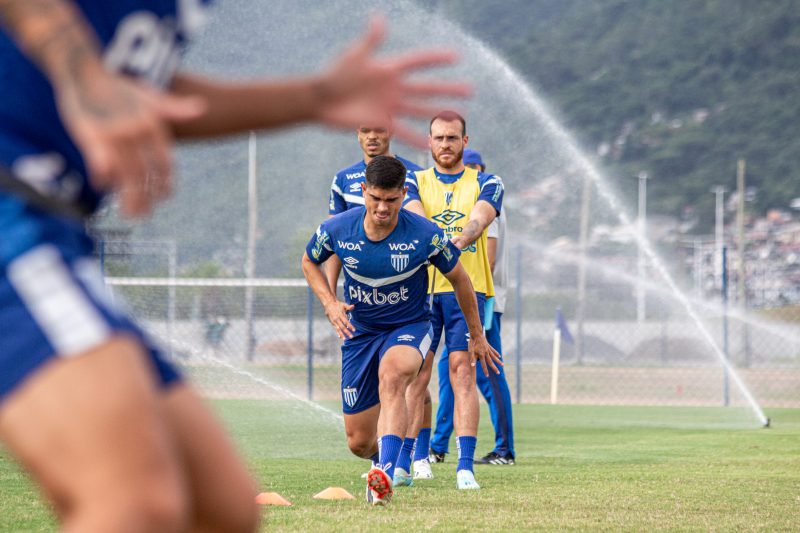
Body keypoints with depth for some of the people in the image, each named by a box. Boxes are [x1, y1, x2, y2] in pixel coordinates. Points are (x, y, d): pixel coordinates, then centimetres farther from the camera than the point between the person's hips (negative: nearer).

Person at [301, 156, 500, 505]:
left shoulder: (425, 235, -17)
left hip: (409, 327, -2)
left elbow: (458, 279, 0)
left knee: (391, 376, -39)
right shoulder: (336, 230, -14)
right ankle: (381, 458, 40)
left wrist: (477, 336, 9)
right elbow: (310, 262, 9)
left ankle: (385, 475, -49)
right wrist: (330, 304, -8)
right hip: (359, 332, 3)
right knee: (359, 442, 1)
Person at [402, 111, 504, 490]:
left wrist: (463, 237, -34)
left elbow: (479, 219, -11)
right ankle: (419, 457, 17)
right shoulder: (415, 183, 12)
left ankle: (465, 467, -15)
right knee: (417, 376, 1)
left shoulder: (486, 184, 10)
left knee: (463, 373, -11)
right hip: (421, 286, 1)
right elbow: (414, 217, -10)